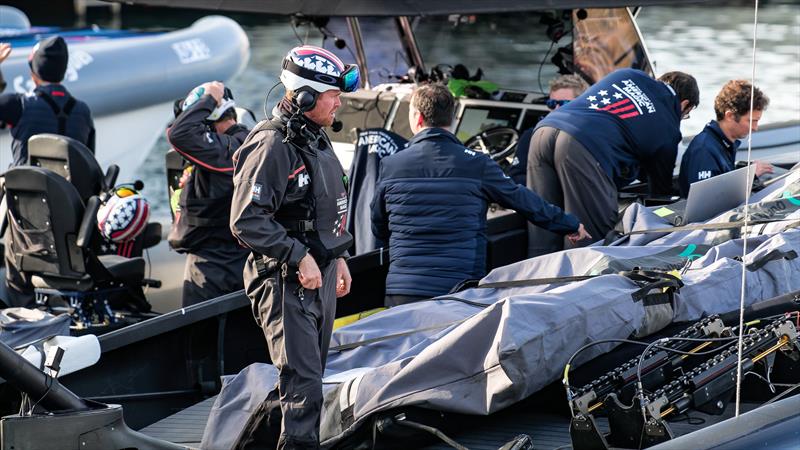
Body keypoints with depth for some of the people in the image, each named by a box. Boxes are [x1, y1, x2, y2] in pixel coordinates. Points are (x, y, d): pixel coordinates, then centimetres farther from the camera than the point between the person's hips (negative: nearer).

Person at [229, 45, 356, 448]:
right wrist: (299, 258, -22)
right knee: (303, 384, -11)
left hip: (320, 277, 10)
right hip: (286, 281, -10)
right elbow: (246, 221, -23)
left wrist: (338, 257, 22)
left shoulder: (316, 139, 13)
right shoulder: (272, 147, -18)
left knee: (307, 376, 16)